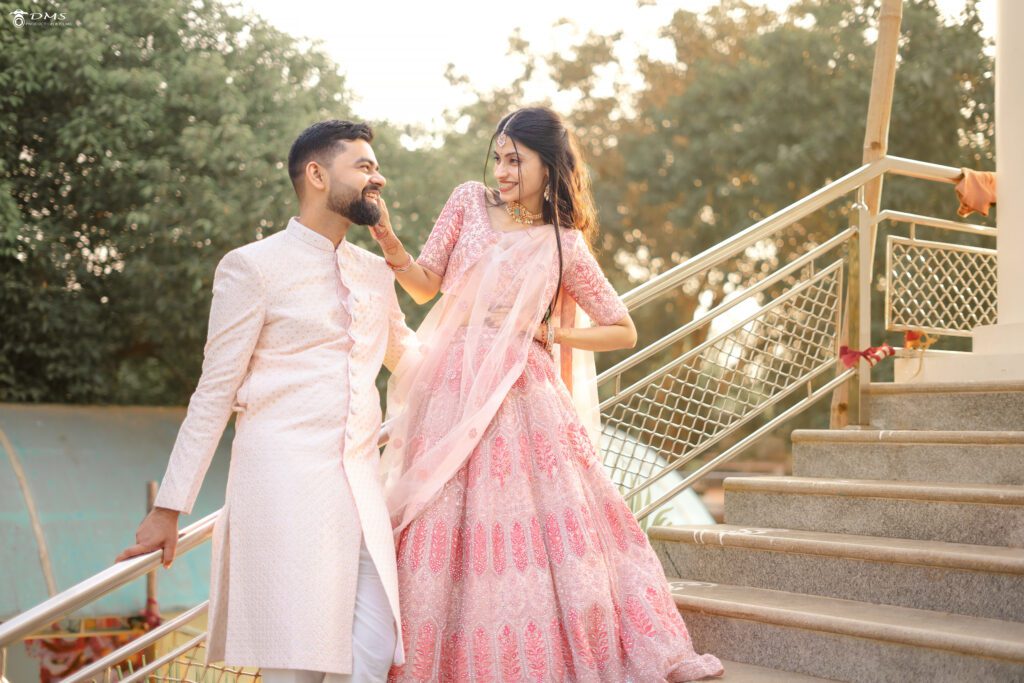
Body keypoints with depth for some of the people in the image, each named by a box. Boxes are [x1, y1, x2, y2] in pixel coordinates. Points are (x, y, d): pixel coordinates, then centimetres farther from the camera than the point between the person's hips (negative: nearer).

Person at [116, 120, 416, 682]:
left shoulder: (376, 272, 16)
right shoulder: (253, 266, -1)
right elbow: (214, 393, -2)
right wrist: (169, 508, -5)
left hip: (361, 485, 6)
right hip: (283, 483, -5)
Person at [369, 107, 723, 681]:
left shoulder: (565, 245, 5)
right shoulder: (469, 203, 8)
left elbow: (624, 331, 8)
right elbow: (425, 285, 4)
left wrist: (554, 333, -2)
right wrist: (391, 245, -12)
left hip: (523, 396, -1)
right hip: (453, 391, 1)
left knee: (557, 525, -3)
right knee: (445, 533, -1)